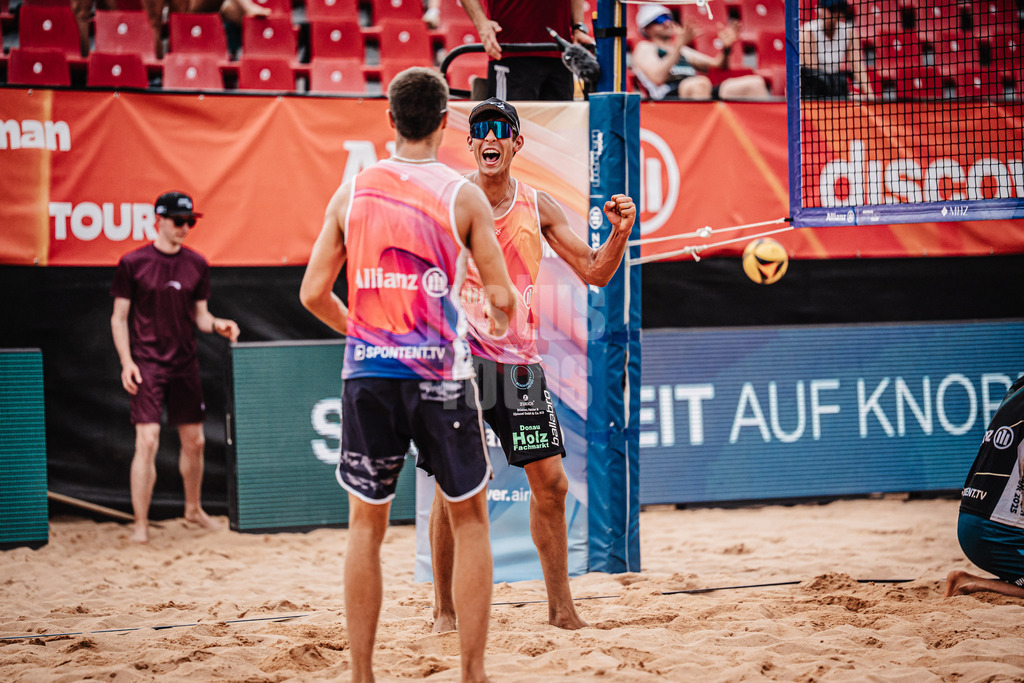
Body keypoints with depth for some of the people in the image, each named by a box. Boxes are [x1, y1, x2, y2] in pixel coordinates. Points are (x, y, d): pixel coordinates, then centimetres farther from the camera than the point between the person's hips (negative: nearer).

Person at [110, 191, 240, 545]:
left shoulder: (196, 264, 6)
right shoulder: (133, 263, -5)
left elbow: (199, 315, 12)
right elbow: (119, 318, -1)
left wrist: (216, 324, -10)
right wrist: (126, 362, -11)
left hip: (185, 363, 5)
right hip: (147, 365, -4)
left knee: (194, 441, 11)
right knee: (147, 441, -13)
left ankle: (193, 509, 32)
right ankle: (141, 525, -7)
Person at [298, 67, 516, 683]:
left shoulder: (352, 192, 4)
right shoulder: (462, 195, -4)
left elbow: (313, 293, 5)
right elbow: (502, 298, -4)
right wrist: (500, 323, 20)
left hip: (368, 373, 2)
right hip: (440, 373, -2)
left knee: (367, 526, 12)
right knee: (470, 520, 11)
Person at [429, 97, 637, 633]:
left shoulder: (537, 207, 8)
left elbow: (594, 272, 10)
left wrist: (619, 233, -7)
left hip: (519, 360, 4)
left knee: (550, 482, 3)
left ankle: (561, 608, 12)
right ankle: (444, 610, 6)